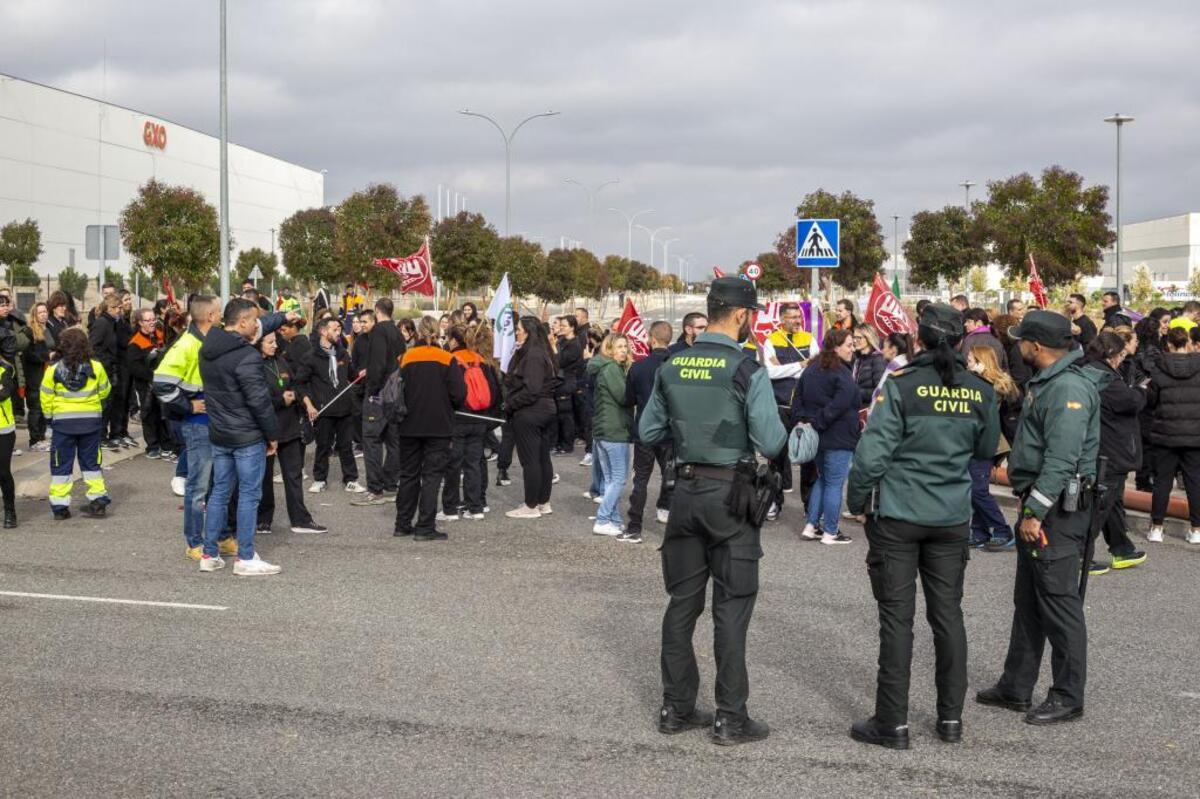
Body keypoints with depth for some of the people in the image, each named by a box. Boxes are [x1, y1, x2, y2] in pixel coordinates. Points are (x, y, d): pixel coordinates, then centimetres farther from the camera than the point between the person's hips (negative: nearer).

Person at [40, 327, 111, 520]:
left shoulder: (53, 370, -9)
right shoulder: (96, 368, -8)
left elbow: (46, 399, -3)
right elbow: (104, 391, 6)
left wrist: (50, 417, 13)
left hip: (63, 422, -1)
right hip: (91, 420, 1)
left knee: (61, 465, 8)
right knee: (90, 462, 14)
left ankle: (59, 506, 8)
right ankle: (98, 500, 11)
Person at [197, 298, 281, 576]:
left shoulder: (207, 350, 6)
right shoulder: (246, 356, -21)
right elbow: (259, 400, -21)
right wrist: (272, 434, -9)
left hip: (218, 434, 8)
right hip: (248, 437, -8)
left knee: (220, 491, 14)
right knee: (249, 495, 1)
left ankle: (209, 555, 18)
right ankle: (246, 559, 5)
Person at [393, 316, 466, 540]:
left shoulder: (406, 359, -3)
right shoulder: (447, 360, -8)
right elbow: (459, 394, -11)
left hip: (409, 425, 3)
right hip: (439, 426, -2)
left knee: (409, 474, 14)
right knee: (432, 475, 2)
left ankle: (402, 524, 19)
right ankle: (425, 527, -1)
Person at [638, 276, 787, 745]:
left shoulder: (672, 367, 3)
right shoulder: (747, 371, -14)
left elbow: (648, 434, 9)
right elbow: (772, 445, -14)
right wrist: (779, 425, 7)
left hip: (686, 491, 5)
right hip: (730, 494, -5)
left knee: (682, 601, 13)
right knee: (731, 607, 2)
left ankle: (676, 708, 20)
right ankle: (730, 719, 6)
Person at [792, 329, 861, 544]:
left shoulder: (811, 370, 10)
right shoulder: (842, 374, -16)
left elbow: (798, 399, 10)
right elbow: (838, 407, -23)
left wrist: (800, 421, 6)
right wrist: (817, 423, -15)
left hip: (816, 436, 8)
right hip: (839, 438, -8)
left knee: (822, 479, 20)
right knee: (834, 484, 0)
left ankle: (811, 526, 19)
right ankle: (830, 532, 6)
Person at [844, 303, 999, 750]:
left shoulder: (901, 386, -13)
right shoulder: (980, 393, 0)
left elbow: (872, 452, -14)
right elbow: (986, 451, 13)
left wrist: (857, 500, 0)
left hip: (898, 516, -3)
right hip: (952, 518, 4)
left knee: (897, 617, 2)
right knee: (948, 613, 12)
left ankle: (893, 724, 6)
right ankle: (951, 719, 19)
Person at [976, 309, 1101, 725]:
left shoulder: (1069, 388, -20)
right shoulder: (1047, 382, 14)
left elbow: (1061, 460, -25)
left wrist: (1036, 512, -24)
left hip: (1059, 509, -11)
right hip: (1040, 506, 11)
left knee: (1059, 604, -3)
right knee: (1028, 600, 16)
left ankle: (1068, 697, 7)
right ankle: (1016, 687, 26)